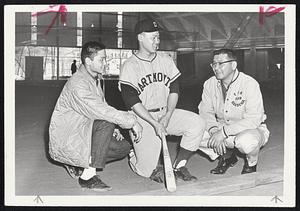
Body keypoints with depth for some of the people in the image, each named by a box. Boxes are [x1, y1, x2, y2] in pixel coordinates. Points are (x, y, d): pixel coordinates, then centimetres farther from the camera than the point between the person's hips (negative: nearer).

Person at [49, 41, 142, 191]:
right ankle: (88, 176, -24)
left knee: (124, 147, 0)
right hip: (64, 140, -10)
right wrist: (132, 122, -25)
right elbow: (101, 112, -31)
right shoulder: (78, 84, -23)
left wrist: (113, 129, 0)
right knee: (106, 124, -31)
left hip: (82, 134, 10)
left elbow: (102, 110, 17)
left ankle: (76, 163, 10)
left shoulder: (94, 80, 11)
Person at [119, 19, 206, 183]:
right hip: (142, 117, -5)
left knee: (197, 123, -20)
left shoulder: (166, 60, 9)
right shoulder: (129, 66, -7)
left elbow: (174, 90, 7)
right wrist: (155, 124, -22)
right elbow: (132, 102, -14)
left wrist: (167, 116, -10)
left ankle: (179, 166, -5)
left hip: (166, 113, 5)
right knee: (148, 169, -14)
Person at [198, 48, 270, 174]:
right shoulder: (209, 84, -4)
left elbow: (254, 119, -28)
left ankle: (251, 163, -1)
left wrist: (224, 132, -35)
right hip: (221, 129, 5)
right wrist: (213, 130, -26)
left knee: (246, 141, -40)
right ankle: (227, 156, 8)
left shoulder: (250, 84, -21)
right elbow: (205, 112, -3)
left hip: (252, 129, -5)